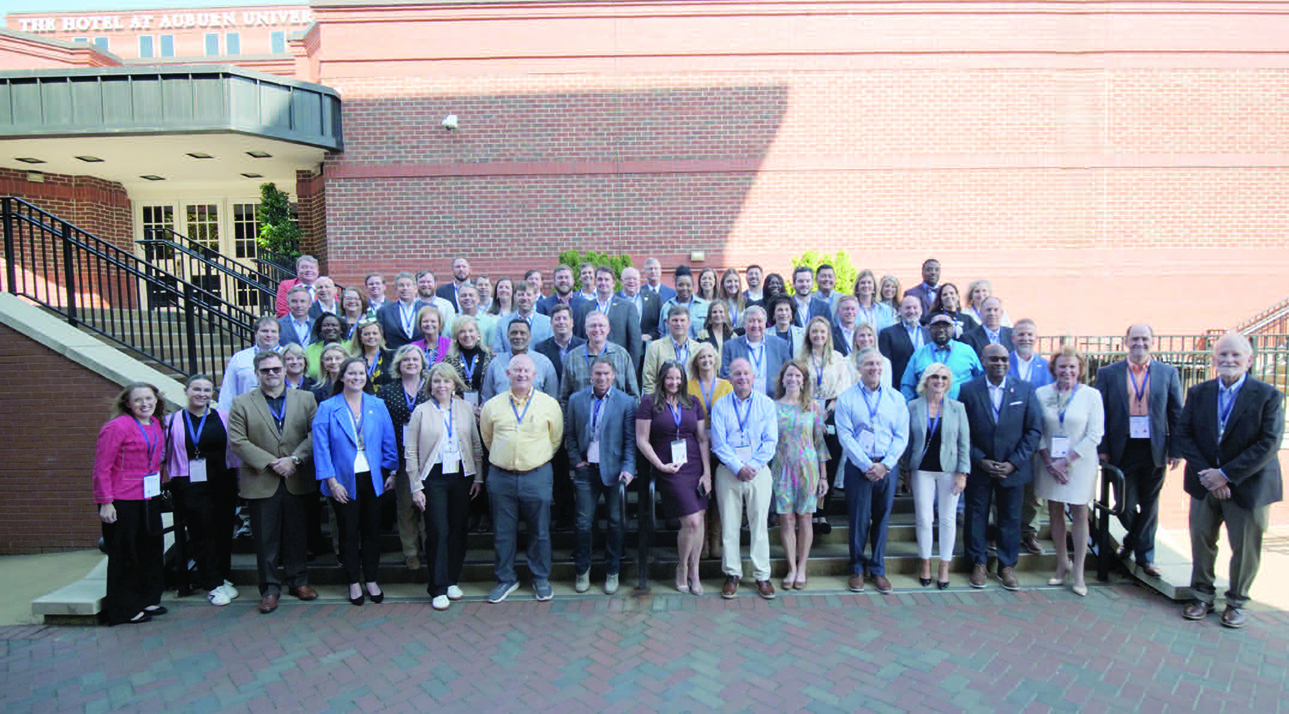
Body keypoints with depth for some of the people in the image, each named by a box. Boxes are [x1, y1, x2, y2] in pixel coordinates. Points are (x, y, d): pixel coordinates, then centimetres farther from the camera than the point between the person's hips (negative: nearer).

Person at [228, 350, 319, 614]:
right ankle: (270, 587, 18)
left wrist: (294, 459, -14)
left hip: (297, 481, 1)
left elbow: (315, 434, -1)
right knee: (266, 539, 5)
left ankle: (299, 580, 25)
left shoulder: (305, 399, 6)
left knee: (297, 535, 11)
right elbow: (237, 441, -5)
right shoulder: (242, 404, 2)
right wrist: (271, 463, -13)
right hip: (262, 483, -1)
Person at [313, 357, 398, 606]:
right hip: (344, 480, -2)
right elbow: (321, 447, -7)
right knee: (348, 533, 8)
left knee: (371, 530, 10)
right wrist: (332, 481, -11)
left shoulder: (377, 405, 3)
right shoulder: (327, 408, -4)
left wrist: (392, 472, 1)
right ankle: (354, 582, 23)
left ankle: (371, 580, 24)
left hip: (372, 478, 2)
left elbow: (389, 441, 6)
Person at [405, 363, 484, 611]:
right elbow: (410, 452, -1)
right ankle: (438, 588, 7)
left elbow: (476, 445, 10)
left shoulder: (465, 408, 6)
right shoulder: (421, 411, -1)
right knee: (438, 531, -4)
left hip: (461, 476, 3)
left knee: (458, 529, 7)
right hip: (433, 477, -2)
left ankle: (452, 581, 22)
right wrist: (416, 487, -6)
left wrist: (478, 477, 5)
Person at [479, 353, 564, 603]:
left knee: (539, 532, 8)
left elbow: (555, 439, 10)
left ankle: (541, 579, 25)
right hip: (501, 477, 1)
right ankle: (506, 579, 26)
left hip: (537, 476, -1)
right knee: (503, 532, 10)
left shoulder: (549, 404, 0)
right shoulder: (492, 406, 3)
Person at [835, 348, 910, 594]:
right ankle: (857, 569, 17)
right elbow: (845, 437, -6)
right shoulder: (846, 398, 0)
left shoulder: (896, 398, 7)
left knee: (881, 518, 8)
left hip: (887, 467, 2)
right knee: (858, 519, 2)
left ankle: (878, 569, 21)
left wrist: (884, 465, -9)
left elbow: (901, 436, 3)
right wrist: (866, 465, -13)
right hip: (857, 467, -2)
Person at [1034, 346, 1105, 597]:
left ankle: (1078, 573, 10)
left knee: (1080, 515, 1)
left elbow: (1095, 435, -7)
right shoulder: (1041, 393, 0)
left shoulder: (1091, 395, -4)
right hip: (1049, 464, 2)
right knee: (1055, 512, 8)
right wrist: (1049, 462, -8)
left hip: (1080, 464, -2)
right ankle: (1062, 565, 21)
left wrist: (1066, 461, -11)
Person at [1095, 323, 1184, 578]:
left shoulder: (1168, 373, 5)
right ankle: (1133, 540, 35)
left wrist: (1175, 450, -1)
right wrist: (1102, 448, -5)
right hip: (1123, 450, -1)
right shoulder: (1108, 373, 2)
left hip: (1155, 450, 1)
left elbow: (1176, 414, 5)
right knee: (1125, 504, 6)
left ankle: (1145, 555, 23)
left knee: (1149, 506, 9)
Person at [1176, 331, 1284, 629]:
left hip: (1248, 486, -2)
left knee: (1245, 548, 8)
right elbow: (1183, 435, -1)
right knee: (1201, 542, 11)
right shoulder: (1198, 393, 2)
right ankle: (1203, 596, 28)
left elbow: (1269, 444, -14)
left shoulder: (1269, 396, -7)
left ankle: (1236, 602, 27)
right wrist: (1206, 473, -13)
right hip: (1205, 483, 3)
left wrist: (1226, 474, -18)